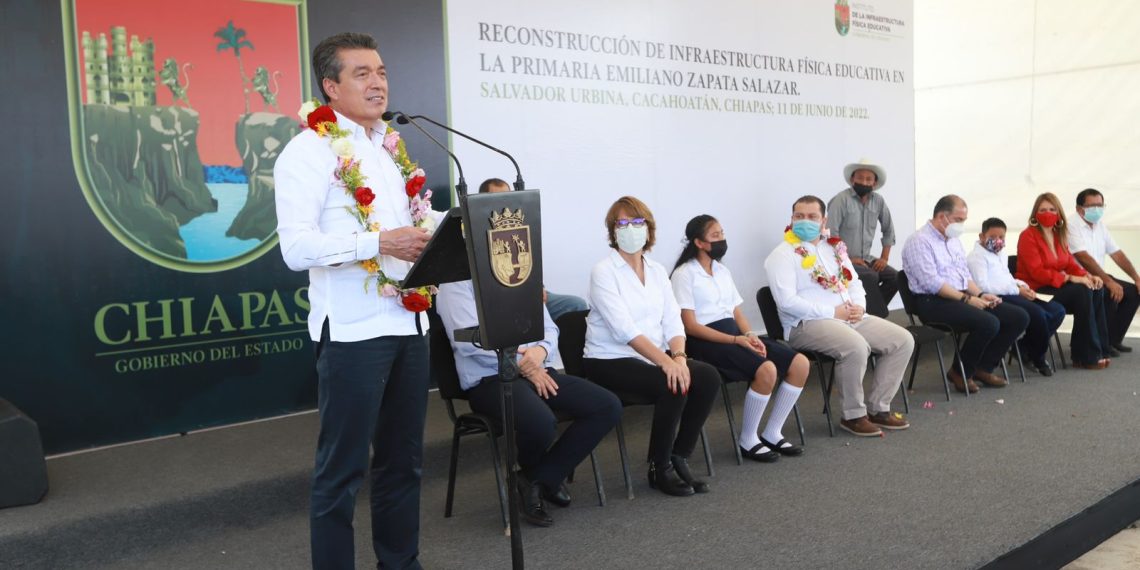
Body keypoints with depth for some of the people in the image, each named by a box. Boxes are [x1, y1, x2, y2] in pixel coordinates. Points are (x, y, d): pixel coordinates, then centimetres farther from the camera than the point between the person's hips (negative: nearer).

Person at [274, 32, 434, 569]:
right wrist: (379, 243, -26)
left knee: (403, 459, 16)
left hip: (407, 322, 8)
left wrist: (424, 237, 5)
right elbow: (296, 248, -18)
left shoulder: (390, 147, 17)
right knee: (342, 468, 2)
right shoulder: (309, 150, -7)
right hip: (353, 330, -7)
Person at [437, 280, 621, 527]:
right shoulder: (457, 284, -2)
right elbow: (469, 341, -15)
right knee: (541, 423, -35)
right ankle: (541, 474, 3)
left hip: (538, 370, 7)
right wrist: (522, 364, -14)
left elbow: (549, 329, 14)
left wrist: (540, 350, -10)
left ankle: (539, 479, -3)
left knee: (608, 407, -12)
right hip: (490, 379, -7)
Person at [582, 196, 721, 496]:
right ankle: (660, 469, -8)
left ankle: (679, 457, -2)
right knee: (673, 387, -29)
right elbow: (625, 329, -21)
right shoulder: (603, 272, -9)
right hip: (610, 362, -6)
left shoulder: (657, 271, 11)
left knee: (708, 377, -16)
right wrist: (666, 362, -29)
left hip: (654, 357, 7)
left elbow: (673, 321, 3)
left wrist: (679, 356, -17)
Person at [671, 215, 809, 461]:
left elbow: (737, 312, 18)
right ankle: (747, 440, -11)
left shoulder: (722, 271, 19)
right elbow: (690, 326, -11)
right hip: (706, 341, -8)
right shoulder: (684, 274, -5)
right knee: (767, 370, -30)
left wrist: (750, 335, -5)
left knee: (800, 363, -8)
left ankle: (772, 434, 2)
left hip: (734, 334, 8)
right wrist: (737, 340, -18)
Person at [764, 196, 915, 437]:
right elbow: (787, 302, -16)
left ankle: (878, 408, 3)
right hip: (807, 324, -8)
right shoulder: (783, 254, -6)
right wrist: (833, 312, -17)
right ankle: (853, 415, -13)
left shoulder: (834, 248, 18)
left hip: (852, 317, 8)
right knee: (856, 347, -34)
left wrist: (859, 306, -3)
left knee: (903, 340, -5)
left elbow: (854, 283, 21)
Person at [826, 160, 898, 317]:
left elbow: (888, 229, 15)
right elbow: (830, 233, -17)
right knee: (870, 277, -29)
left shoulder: (878, 201, 5)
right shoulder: (841, 200, -13)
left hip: (866, 258, 6)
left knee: (894, 277, -12)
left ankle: (872, 311, 1)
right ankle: (879, 316, -16)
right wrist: (848, 258, -18)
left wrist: (884, 257, 5)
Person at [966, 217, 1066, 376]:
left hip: (1012, 295, 10)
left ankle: (1025, 348, 0)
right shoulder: (977, 256, -5)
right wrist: (1017, 290, -16)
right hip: (997, 299, -10)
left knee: (1057, 310, -2)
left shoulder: (1000, 256, 28)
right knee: (1038, 314, -28)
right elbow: (982, 286, -17)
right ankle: (1038, 357, -3)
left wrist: (1022, 286, 9)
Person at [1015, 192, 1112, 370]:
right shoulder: (1028, 236, -11)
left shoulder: (1059, 235, 14)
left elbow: (1070, 263, 14)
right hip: (1035, 291, -8)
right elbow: (1037, 272, -19)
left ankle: (1099, 350, -9)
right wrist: (1069, 278, -23)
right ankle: (1087, 356, -18)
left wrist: (1087, 276, -6)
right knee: (1082, 292, -25)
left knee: (1097, 289, -13)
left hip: (1056, 286, 8)